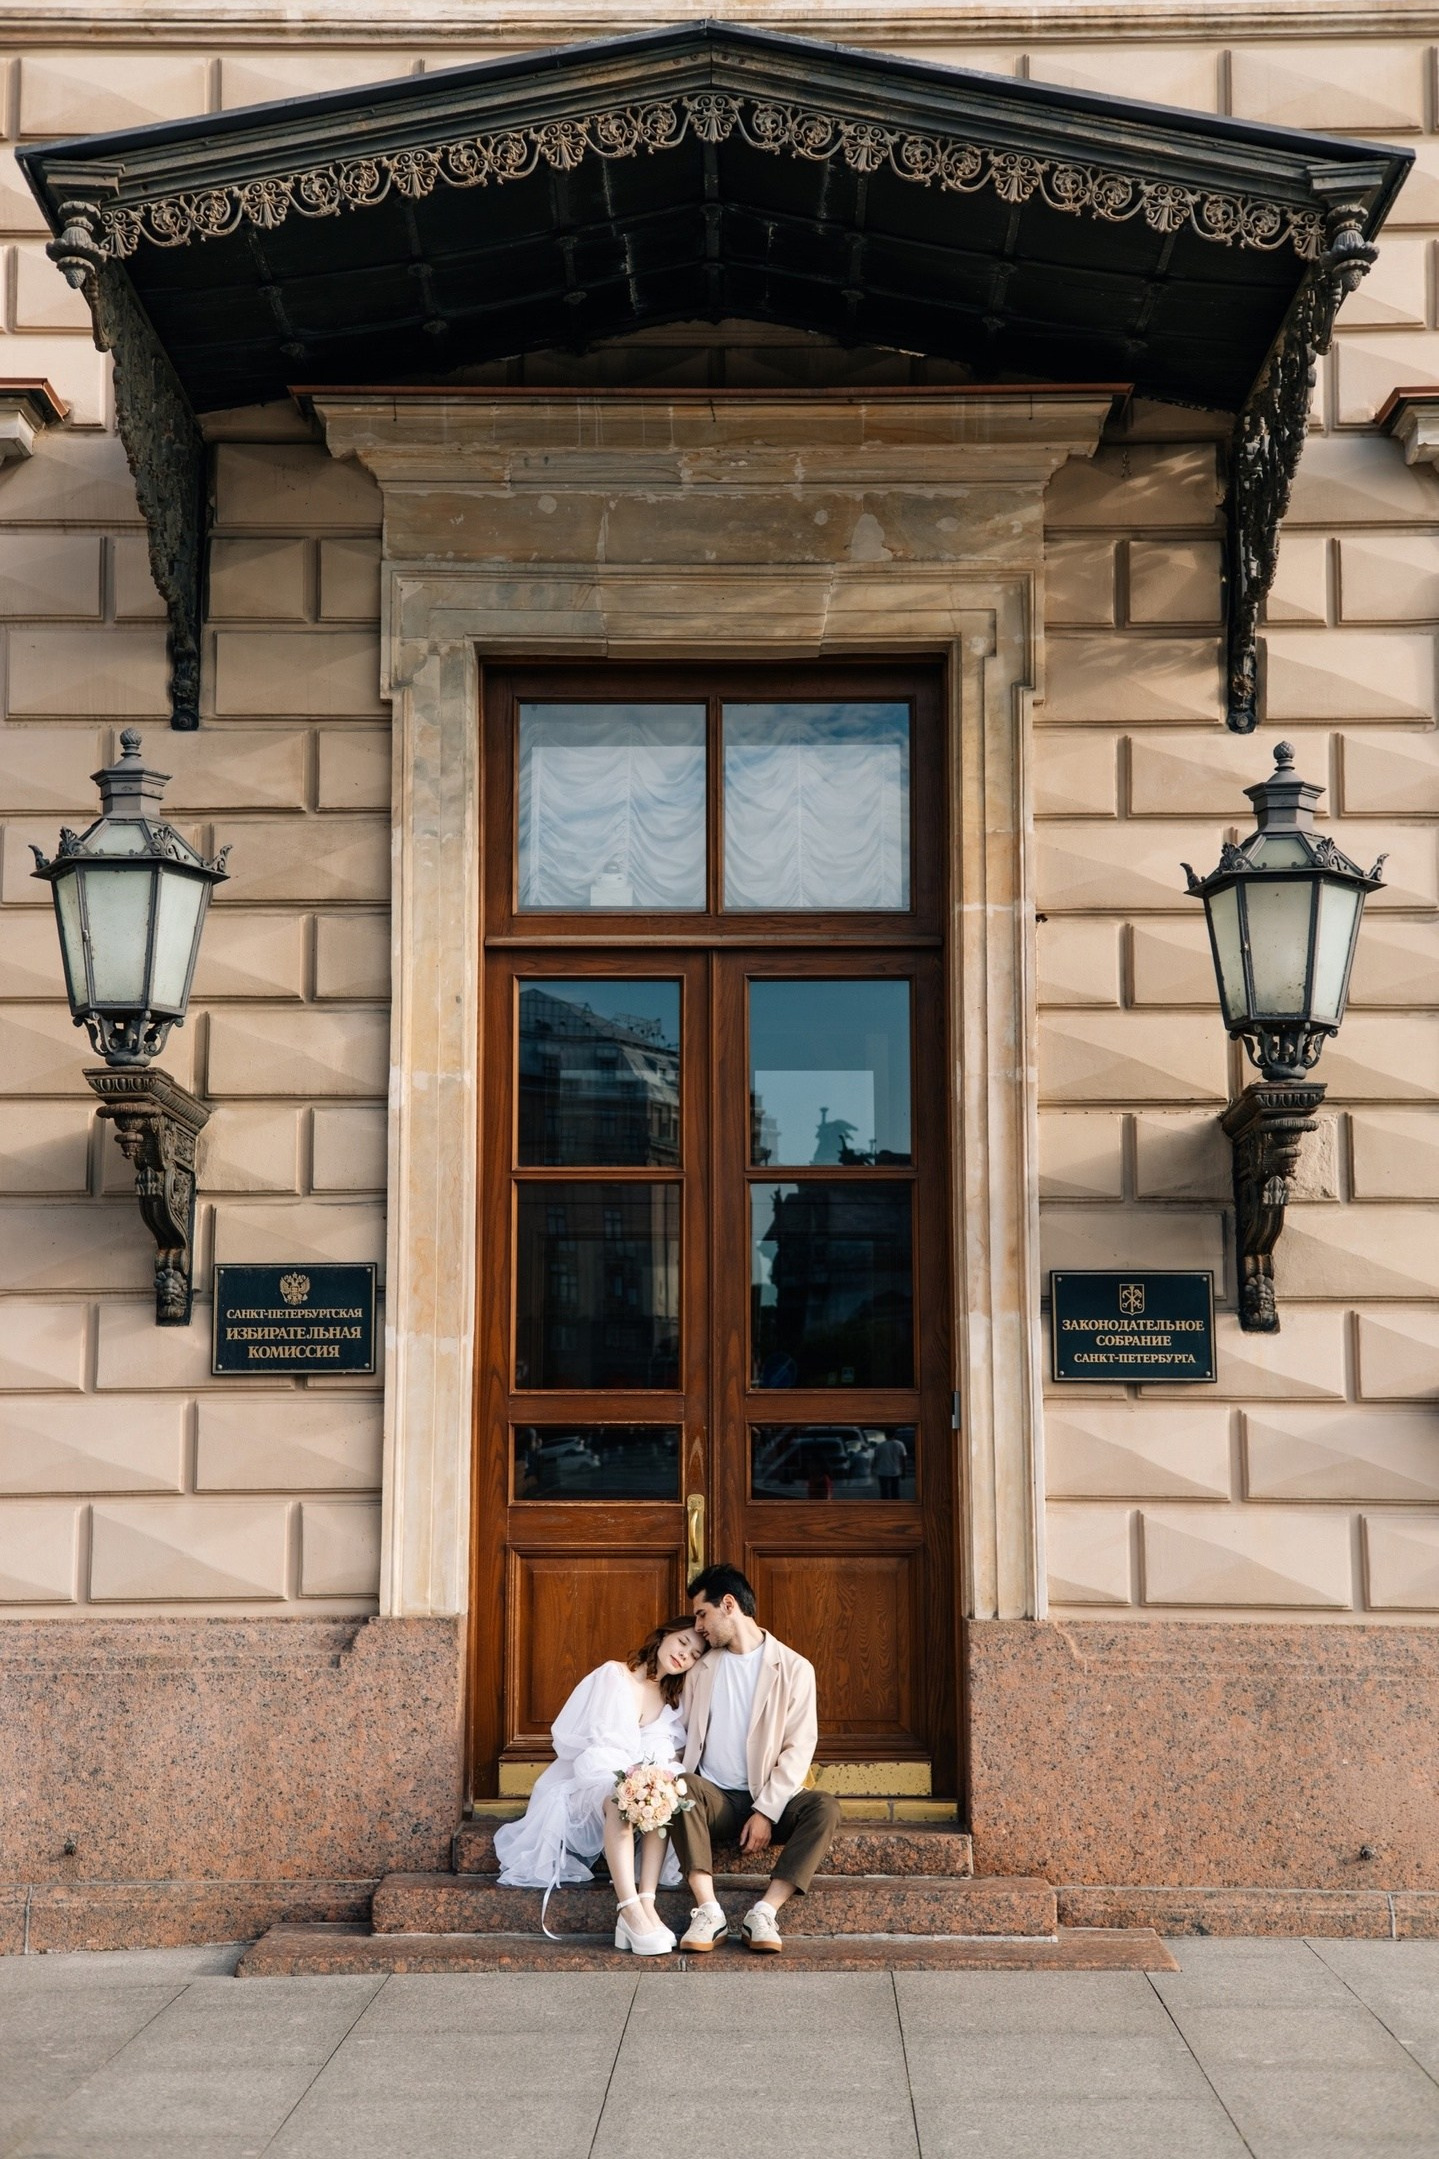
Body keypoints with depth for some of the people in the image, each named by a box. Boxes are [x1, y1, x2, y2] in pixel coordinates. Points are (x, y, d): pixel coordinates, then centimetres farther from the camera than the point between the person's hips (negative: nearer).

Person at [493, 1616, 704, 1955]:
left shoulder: (674, 1700, 17)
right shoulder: (613, 1676, 1)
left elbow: (671, 1755, 11)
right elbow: (600, 1744, -8)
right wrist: (631, 1773, -24)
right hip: (591, 1783, -4)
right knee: (618, 1798, -38)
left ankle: (647, 1905, -41)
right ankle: (631, 1911, -49)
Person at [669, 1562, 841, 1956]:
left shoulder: (793, 1669, 1)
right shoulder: (701, 1669, 14)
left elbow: (799, 1747, -6)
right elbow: (683, 1738, 11)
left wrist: (766, 1812, -16)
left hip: (769, 1802, -2)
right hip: (714, 1798, 2)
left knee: (824, 1806, -30)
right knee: (681, 1787, -31)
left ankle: (764, 1913, -34)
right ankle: (708, 1912, -37)